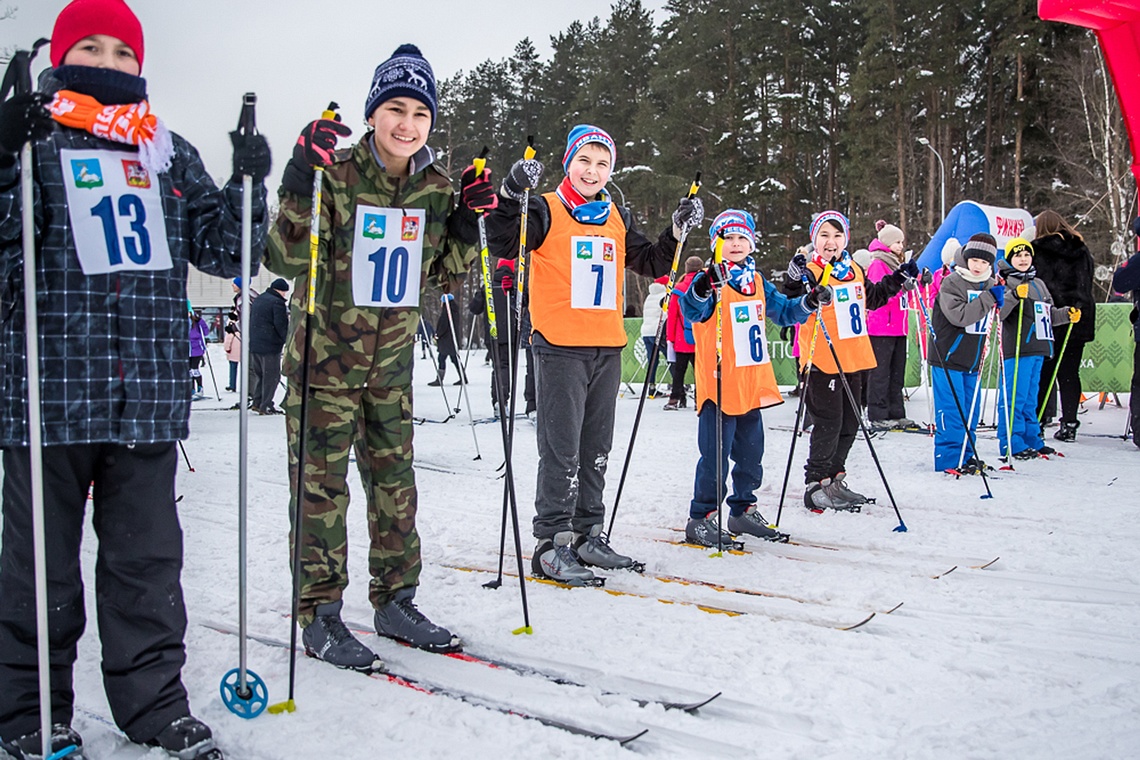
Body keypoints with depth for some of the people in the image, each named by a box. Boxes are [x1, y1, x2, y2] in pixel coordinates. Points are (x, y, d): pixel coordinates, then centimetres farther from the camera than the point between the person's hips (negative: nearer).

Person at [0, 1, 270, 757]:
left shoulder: (170, 153, 14)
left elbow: (220, 250, 12)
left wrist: (249, 186, -3)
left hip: (150, 393, 3)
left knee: (148, 558, 9)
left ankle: (154, 698, 23)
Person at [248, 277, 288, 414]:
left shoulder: (258, 300, 16)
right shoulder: (277, 302, -13)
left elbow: (251, 321, 23)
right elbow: (281, 325, -16)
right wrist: (287, 340, -5)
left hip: (254, 345, 8)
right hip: (270, 346, -8)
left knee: (259, 374, 17)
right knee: (272, 376, -2)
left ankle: (257, 402, 18)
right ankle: (266, 406, -2)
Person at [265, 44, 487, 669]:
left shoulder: (436, 189, 3)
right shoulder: (335, 176, -12)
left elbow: (446, 277, 8)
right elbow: (286, 261, -17)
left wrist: (468, 223, -6)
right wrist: (301, 183, -28)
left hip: (392, 360, 5)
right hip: (326, 356, -5)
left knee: (395, 479, 10)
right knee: (322, 484, -1)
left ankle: (395, 601, 23)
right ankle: (319, 613, 12)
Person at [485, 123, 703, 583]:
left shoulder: (617, 218, 15)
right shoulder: (546, 211, -3)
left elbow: (648, 263, 22)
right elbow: (503, 245, -17)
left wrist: (677, 231, 8)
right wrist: (511, 196, -30)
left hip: (608, 348, 6)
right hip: (560, 347, -6)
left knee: (596, 449, 13)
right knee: (561, 450, -6)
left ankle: (588, 535, 23)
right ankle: (552, 544, 2)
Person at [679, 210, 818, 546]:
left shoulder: (759, 283, 11)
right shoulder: (710, 281, -10)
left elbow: (782, 311, 20)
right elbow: (691, 310, -28)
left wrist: (809, 302, 2)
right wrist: (704, 286, -48)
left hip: (753, 385, 7)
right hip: (719, 386, -7)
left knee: (750, 453, 17)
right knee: (715, 457, -5)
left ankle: (744, 510, 32)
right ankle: (701, 519, 6)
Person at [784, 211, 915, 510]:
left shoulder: (855, 271, 11)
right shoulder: (809, 272, -11)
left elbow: (871, 299, 27)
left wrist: (898, 279, 21)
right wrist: (796, 283, -38)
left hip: (853, 360, 8)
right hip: (822, 362, -8)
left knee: (849, 423, 14)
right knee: (828, 424, -5)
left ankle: (834, 480, 26)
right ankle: (816, 484, 7)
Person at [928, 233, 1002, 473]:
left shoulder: (991, 285, 11)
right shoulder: (951, 283, -12)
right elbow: (960, 316, -25)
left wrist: (1001, 299, 6)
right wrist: (989, 298, -23)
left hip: (972, 360, 7)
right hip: (948, 357, -7)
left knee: (971, 410, 11)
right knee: (951, 410, -6)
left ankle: (966, 454, 23)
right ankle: (950, 459, 1)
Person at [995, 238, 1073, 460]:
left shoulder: (1038, 284, 20)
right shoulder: (1005, 282, -5)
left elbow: (1049, 314, 28)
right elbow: (998, 312, -19)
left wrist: (1067, 315, 12)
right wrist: (1014, 295, -32)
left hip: (1037, 348, 8)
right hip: (1016, 349, -8)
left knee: (1030, 397, 15)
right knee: (1014, 397, -8)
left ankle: (1031, 438, 22)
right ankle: (1011, 443, -4)